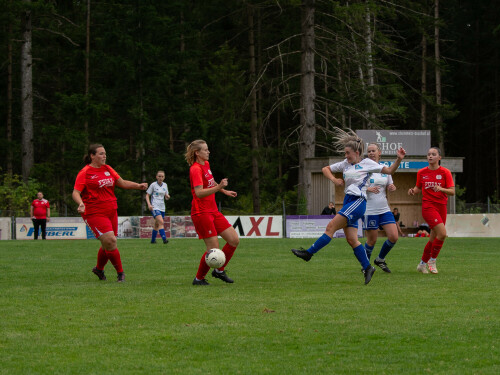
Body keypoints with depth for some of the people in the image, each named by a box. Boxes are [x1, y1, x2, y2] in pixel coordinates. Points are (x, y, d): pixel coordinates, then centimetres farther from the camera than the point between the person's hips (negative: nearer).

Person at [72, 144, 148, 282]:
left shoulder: (108, 169, 14)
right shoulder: (85, 173, -6)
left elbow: (122, 183, 19)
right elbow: (76, 193, -11)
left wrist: (138, 186, 6)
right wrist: (81, 203, -31)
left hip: (111, 212, 7)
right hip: (94, 213, -7)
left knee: (108, 244, 11)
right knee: (110, 240, -16)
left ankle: (99, 269, 36)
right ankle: (120, 273, -4)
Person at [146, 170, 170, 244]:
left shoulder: (165, 185, 11)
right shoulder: (153, 185, -3)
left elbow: (166, 196, 18)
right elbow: (147, 195, 0)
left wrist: (167, 196, -6)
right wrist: (149, 204, -15)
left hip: (162, 207, 6)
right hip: (154, 207, -6)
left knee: (157, 224, 11)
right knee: (161, 222, -22)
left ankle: (153, 240, 24)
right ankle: (164, 239, -30)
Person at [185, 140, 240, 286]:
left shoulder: (206, 164, 13)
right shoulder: (196, 169, -16)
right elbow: (199, 193, -28)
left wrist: (224, 191, 37)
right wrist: (218, 187, -36)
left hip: (213, 211, 9)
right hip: (201, 213, -9)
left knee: (234, 240, 4)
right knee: (214, 249, -11)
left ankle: (219, 270, 20)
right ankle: (199, 278, 7)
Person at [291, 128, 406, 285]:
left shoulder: (367, 163, 0)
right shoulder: (345, 164, 17)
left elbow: (389, 171, 1)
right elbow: (325, 169, 24)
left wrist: (399, 159, -15)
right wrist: (334, 179, 7)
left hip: (358, 201, -7)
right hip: (348, 201, 7)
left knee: (331, 226, -14)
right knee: (351, 239, 1)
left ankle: (309, 253, -12)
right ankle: (367, 267, 7)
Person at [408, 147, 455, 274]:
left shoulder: (445, 172, -1)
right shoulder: (422, 173, 3)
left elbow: (452, 191, -5)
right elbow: (418, 187, 18)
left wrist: (441, 189, -24)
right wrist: (413, 191, -4)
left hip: (441, 206, 2)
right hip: (428, 206, -2)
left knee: (433, 239, 8)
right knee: (442, 233, -21)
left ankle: (422, 264, 27)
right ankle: (432, 260, -4)